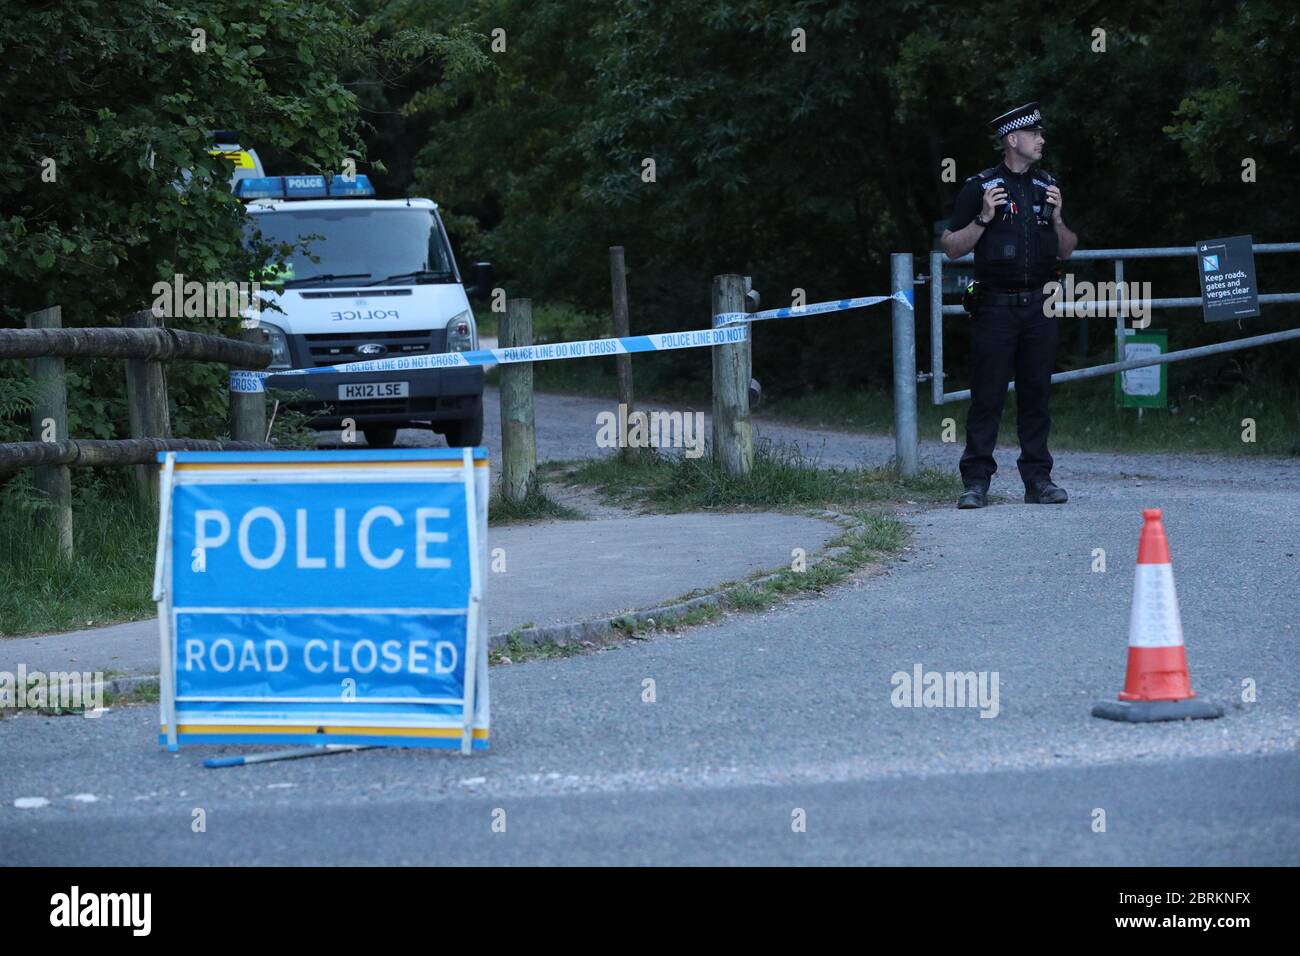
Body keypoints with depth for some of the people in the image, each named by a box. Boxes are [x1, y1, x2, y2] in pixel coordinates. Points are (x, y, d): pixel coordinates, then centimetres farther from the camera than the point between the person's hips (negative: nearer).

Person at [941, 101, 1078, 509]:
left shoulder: (1047, 186, 14)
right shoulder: (979, 187, 0)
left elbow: (1067, 251, 18)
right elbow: (951, 248, 0)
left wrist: (1057, 218, 0)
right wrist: (983, 219, -13)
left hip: (1039, 307, 4)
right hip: (996, 304, -4)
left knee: (1036, 393, 4)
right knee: (987, 395, -6)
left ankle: (1038, 479, 8)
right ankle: (976, 482, -5)